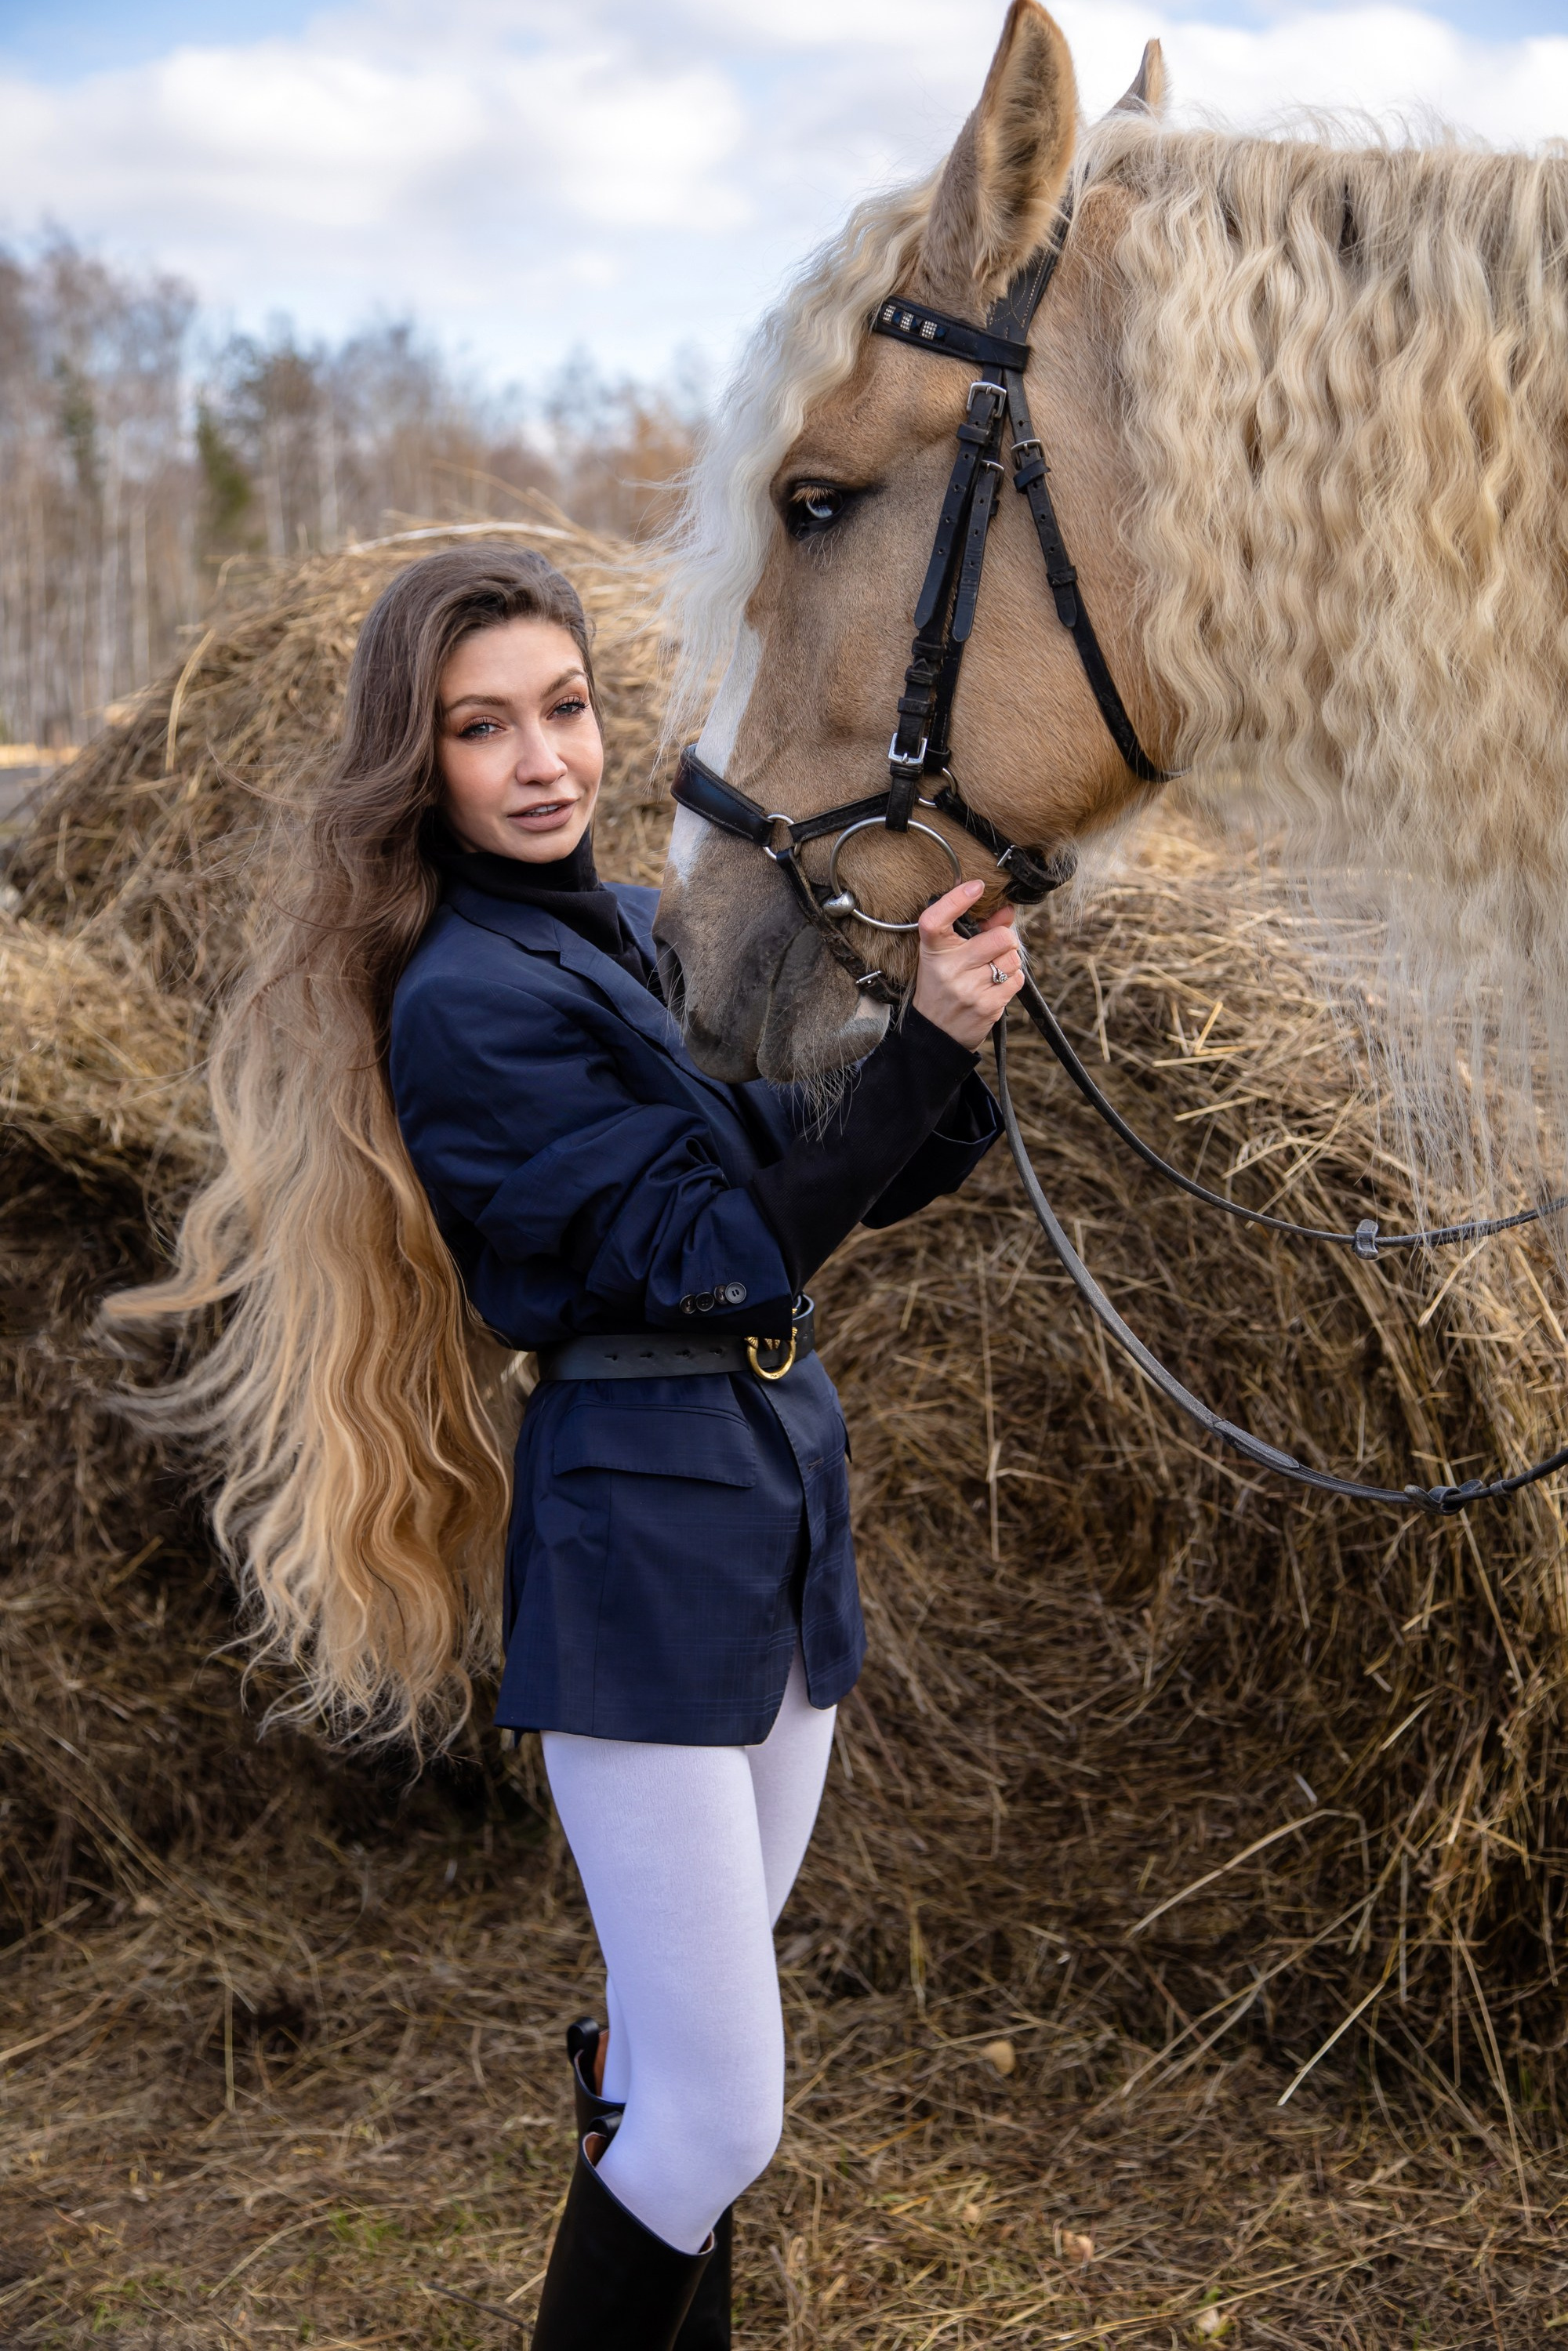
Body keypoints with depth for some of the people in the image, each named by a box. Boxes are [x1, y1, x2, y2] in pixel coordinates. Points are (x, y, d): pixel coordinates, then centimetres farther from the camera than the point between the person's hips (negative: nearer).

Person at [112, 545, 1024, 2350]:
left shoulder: (633, 930, 11)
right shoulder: (468, 998, -15)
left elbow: (835, 1185, 11)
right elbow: (718, 1246, -19)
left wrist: (950, 1038, -7)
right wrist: (925, 1046, -25)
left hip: (778, 1497, 8)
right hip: (639, 1538, -8)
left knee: (679, 2042, 21)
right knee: (716, 2119, -5)